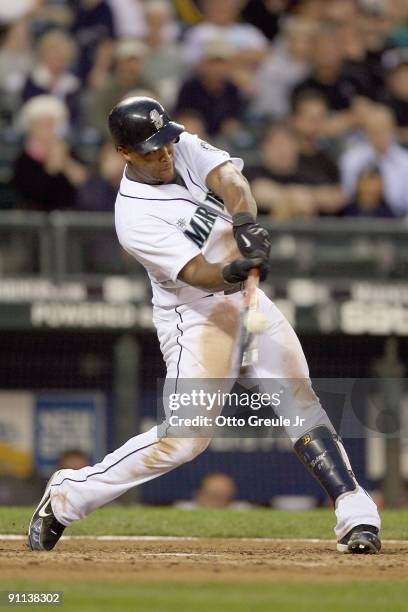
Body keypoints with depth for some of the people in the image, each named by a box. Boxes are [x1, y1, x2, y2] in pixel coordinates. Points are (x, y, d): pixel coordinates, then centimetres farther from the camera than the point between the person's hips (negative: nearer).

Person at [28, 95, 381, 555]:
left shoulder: (185, 148, -3)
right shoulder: (136, 218, -22)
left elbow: (228, 179, -21)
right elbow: (196, 273, -30)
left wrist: (244, 223, -40)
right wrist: (233, 272, -51)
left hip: (245, 295, 7)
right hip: (195, 316, -7)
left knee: (300, 397, -1)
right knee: (184, 437, -12)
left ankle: (355, 512, -1)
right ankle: (68, 495, 1)